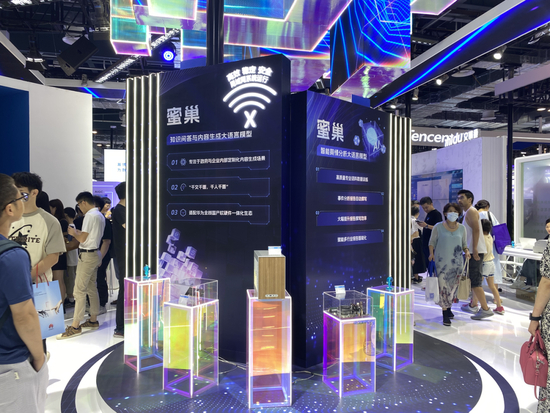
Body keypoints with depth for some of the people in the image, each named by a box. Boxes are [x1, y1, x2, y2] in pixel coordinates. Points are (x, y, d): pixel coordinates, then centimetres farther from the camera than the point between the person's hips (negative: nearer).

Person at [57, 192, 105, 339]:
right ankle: (93, 320, 23)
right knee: (92, 288, 15)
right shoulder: (100, 215, 14)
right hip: (96, 253, 10)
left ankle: (75, 326, -2)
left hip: (87, 255, -10)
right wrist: (79, 233, 15)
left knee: (79, 290, -6)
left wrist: (74, 233, 0)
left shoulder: (90, 215, -16)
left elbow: (83, 239, -17)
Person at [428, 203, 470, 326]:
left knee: (453, 287, 11)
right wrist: (431, 253, -11)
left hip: (456, 262, 4)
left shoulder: (462, 228, 6)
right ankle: (445, 314, 0)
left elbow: (464, 244, 14)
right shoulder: (438, 227, -3)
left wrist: (466, 251, -6)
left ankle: (448, 308, 32)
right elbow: (432, 242, 4)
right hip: (442, 261, -3)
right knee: (443, 286, -8)